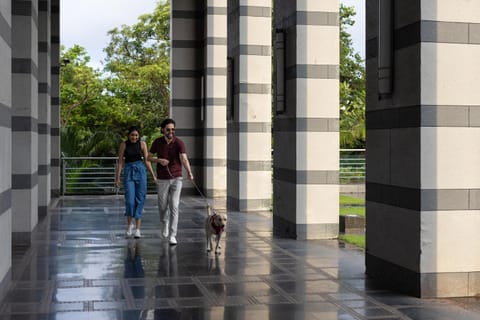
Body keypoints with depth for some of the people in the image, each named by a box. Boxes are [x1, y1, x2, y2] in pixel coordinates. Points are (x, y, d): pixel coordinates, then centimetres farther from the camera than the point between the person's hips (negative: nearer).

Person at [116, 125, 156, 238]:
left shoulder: (142, 144, 2)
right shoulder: (123, 144, -1)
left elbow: (147, 161, 4)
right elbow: (120, 162, 1)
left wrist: (153, 175, -1)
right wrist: (117, 178, -5)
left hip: (141, 171, 1)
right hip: (128, 172, -1)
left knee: (139, 201, -1)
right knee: (130, 201, -10)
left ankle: (138, 229, 6)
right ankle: (130, 224, 16)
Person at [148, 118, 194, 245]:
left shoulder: (179, 143, -13)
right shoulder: (157, 142, -5)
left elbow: (184, 159, -27)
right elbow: (149, 157, 5)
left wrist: (189, 173, -45)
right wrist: (159, 160, -16)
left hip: (176, 179, -2)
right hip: (162, 180, 2)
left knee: (174, 207, -11)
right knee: (163, 207, 12)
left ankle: (172, 236, -7)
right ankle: (165, 224, 44)